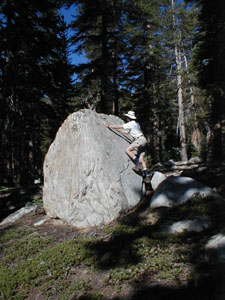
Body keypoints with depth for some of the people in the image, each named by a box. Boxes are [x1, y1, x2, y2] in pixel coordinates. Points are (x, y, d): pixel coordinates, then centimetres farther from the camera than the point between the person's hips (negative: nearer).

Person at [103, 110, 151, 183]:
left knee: (127, 150, -14)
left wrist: (108, 126, 7)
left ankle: (138, 164, -19)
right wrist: (117, 129, 36)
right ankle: (147, 175, -4)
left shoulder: (131, 124, -5)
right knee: (141, 158, 2)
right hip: (142, 140, 9)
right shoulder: (135, 123, 24)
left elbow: (119, 126, -1)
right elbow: (127, 132, 33)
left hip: (140, 139, -9)